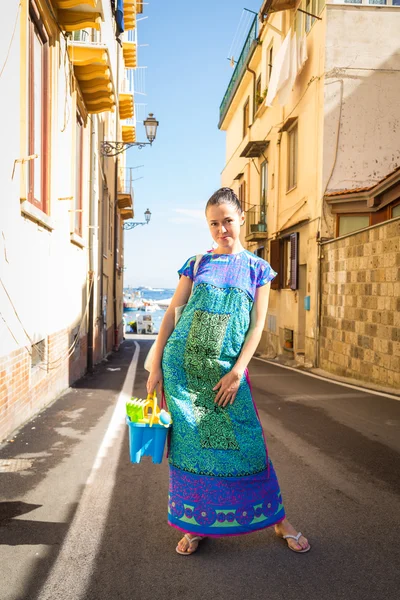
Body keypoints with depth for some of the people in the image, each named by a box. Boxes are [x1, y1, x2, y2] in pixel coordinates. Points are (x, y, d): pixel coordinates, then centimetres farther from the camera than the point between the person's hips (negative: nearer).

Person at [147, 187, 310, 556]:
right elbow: (171, 314, 6)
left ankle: (278, 520, 21)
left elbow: (257, 324, 1)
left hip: (226, 367, -1)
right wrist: (156, 366, 0)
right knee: (189, 442, 5)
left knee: (246, 443, 2)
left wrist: (237, 372, -10)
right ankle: (196, 525, 22)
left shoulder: (257, 269, 6)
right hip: (182, 363, 1)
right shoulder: (197, 264, 8)